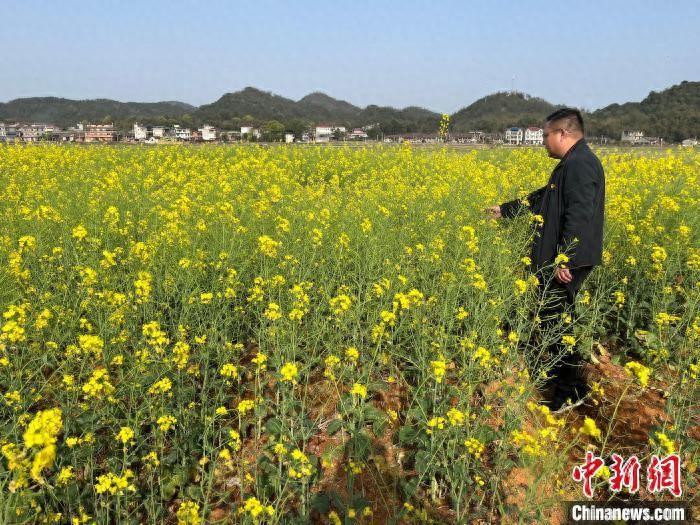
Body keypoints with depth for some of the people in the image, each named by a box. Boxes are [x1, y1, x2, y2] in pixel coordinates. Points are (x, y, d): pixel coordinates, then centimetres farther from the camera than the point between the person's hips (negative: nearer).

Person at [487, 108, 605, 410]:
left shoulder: (580, 164, -17)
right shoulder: (572, 164, 17)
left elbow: (579, 216, -25)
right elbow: (541, 198, 27)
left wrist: (565, 260, -26)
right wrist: (505, 210, 31)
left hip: (567, 263, -10)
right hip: (562, 260, 10)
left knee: (556, 320, -4)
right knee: (555, 318, 18)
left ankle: (571, 390, 7)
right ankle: (561, 374, 32)